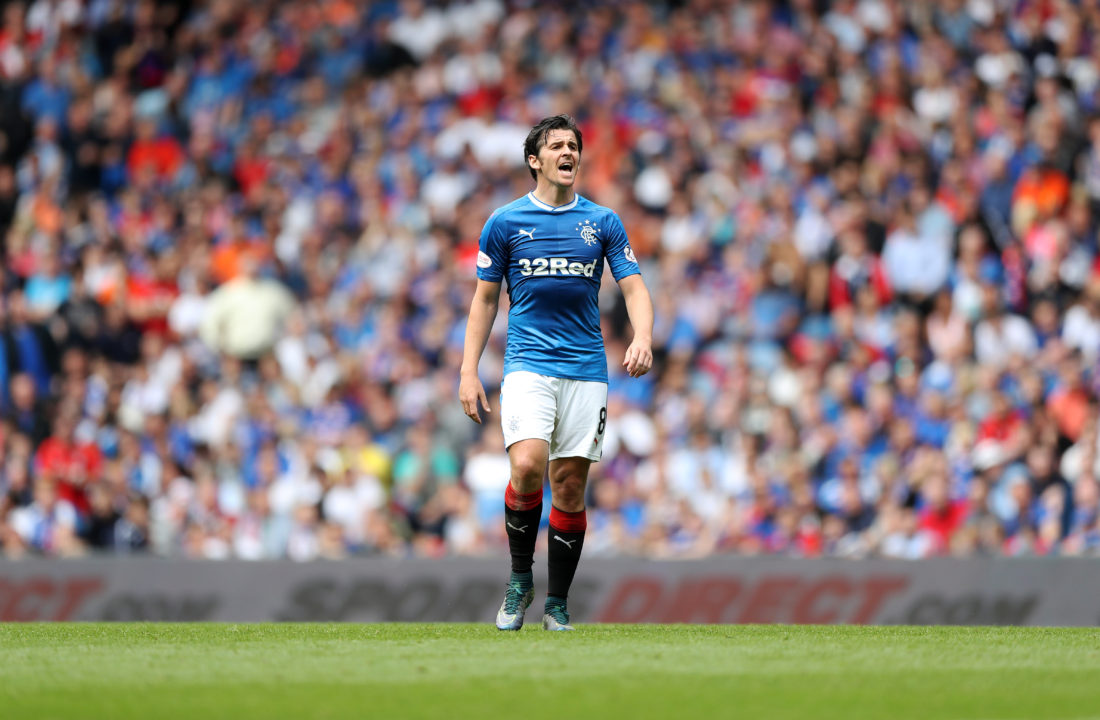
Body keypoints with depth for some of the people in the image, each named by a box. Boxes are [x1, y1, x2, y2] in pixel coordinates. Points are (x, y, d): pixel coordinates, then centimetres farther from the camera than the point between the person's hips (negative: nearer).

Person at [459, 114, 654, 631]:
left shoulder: (603, 222, 8)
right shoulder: (505, 222, 5)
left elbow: (633, 287, 5)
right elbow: (485, 298, 9)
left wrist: (642, 338, -15)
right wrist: (468, 371, 2)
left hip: (586, 369, 2)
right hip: (528, 364, -2)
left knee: (570, 484, 1)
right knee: (528, 465, -23)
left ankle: (557, 605, 11)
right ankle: (519, 578, -2)